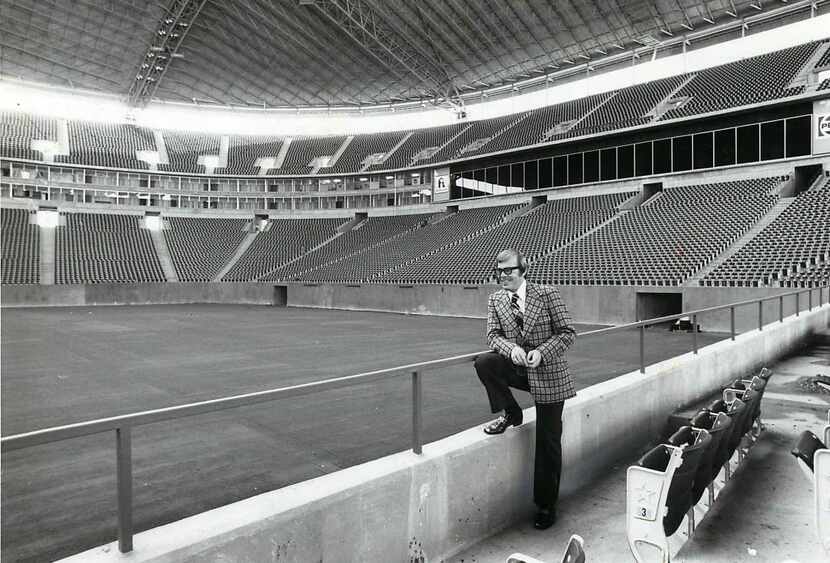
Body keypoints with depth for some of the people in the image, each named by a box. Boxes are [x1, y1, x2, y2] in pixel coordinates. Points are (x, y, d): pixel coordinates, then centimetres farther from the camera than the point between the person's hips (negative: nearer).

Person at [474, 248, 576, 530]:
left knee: (548, 442, 2)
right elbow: (493, 334, -1)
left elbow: (567, 333, -8)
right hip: (517, 368, 3)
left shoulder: (547, 294, -10)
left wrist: (542, 352, -24)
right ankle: (510, 413, 0)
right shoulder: (495, 300, 1)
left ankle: (546, 506, 21)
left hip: (548, 374, -3)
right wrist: (511, 348, -23)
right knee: (483, 362, -26)